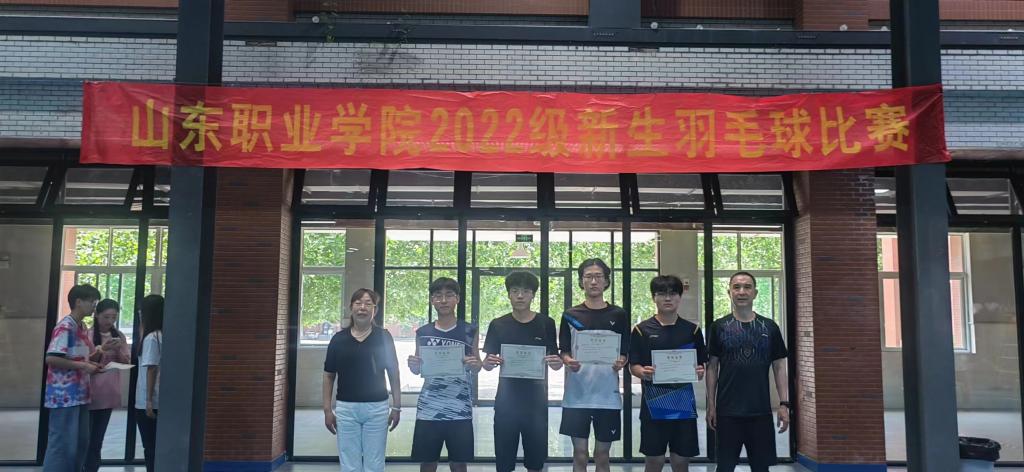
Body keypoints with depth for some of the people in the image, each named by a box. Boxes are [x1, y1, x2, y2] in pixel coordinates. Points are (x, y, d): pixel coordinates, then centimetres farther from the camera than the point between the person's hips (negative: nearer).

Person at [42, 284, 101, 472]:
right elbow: (51, 359, -22)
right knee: (62, 443, -4)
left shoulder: (83, 328, 13)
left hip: (80, 394, 9)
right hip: (64, 396, -9)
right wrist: (83, 366, -19)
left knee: (81, 442, 14)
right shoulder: (65, 327, -14)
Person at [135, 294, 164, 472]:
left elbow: (151, 370, -16)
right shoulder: (165, 336, 8)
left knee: (150, 446, 0)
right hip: (159, 400, 7)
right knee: (155, 445, 14)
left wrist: (149, 401, -15)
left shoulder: (151, 338, -13)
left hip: (148, 402, -7)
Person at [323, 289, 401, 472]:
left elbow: (393, 372, 3)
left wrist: (397, 406, 0)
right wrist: (327, 409, 2)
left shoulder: (384, 337, 0)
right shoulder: (338, 339, 3)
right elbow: (329, 376, 7)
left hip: (377, 407, -1)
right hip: (345, 408, 1)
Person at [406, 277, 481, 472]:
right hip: (428, 409, 1)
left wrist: (474, 364, -13)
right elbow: (418, 370, 14)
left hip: (460, 409, -1)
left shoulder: (469, 331, 2)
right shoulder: (422, 333, 6)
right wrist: (412, 365, -8)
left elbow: (477, 367, 10)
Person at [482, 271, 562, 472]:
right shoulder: (498, 325, 2)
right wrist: (488, 363, -18)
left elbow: (555, 362, 6)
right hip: (506, 401, 0)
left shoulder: (545, 323, 2)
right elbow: (487, 364, 5)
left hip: (536, 401, 0)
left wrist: (556, 363, -17)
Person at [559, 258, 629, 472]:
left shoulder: (619, 315, 5)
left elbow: (624, 354, 7)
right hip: (577, 395, 0)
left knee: (602, 455, 8)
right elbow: (563, 353, 5)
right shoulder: (570, 315, 4)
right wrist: (569, 362, -17)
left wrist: (620, 363, -15)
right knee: (580, 454, 4)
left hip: (608, 395, 0)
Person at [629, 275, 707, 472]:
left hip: (683, 404, 2)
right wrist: (643, 373, -21)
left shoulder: (692, 330, 7)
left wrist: (700, 373, -13)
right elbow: (633, 366, 0)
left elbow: (702, 365, 9)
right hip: (654, 404, -2)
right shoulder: (642, 329, 1)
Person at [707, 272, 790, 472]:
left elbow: (779, 367, 6)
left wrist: (784, 404, -1)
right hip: (728, 411, -1)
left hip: (761, 411, 2)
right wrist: (711, 405, -1)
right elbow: (712, 367, 3)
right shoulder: (719, 327, 2)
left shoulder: (769, 327, 5)